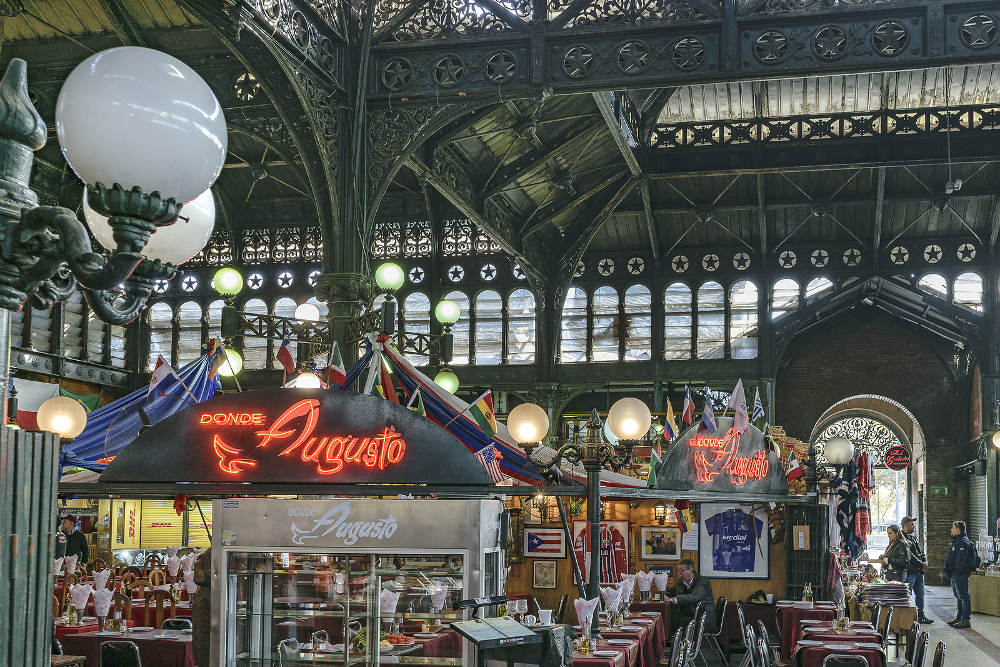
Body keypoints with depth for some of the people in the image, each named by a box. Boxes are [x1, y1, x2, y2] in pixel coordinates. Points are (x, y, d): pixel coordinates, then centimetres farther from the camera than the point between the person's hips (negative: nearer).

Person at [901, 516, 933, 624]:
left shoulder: (913, 538, 19)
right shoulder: (903, 538, -12)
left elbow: (921, 552, 19)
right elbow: (909, 556, -19)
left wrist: (925, 561, 0)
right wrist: (921, 564, -14)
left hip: (919, 571, 10)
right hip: (909, 572, -10)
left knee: (920, 594, 15)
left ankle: (921, 616, 23)